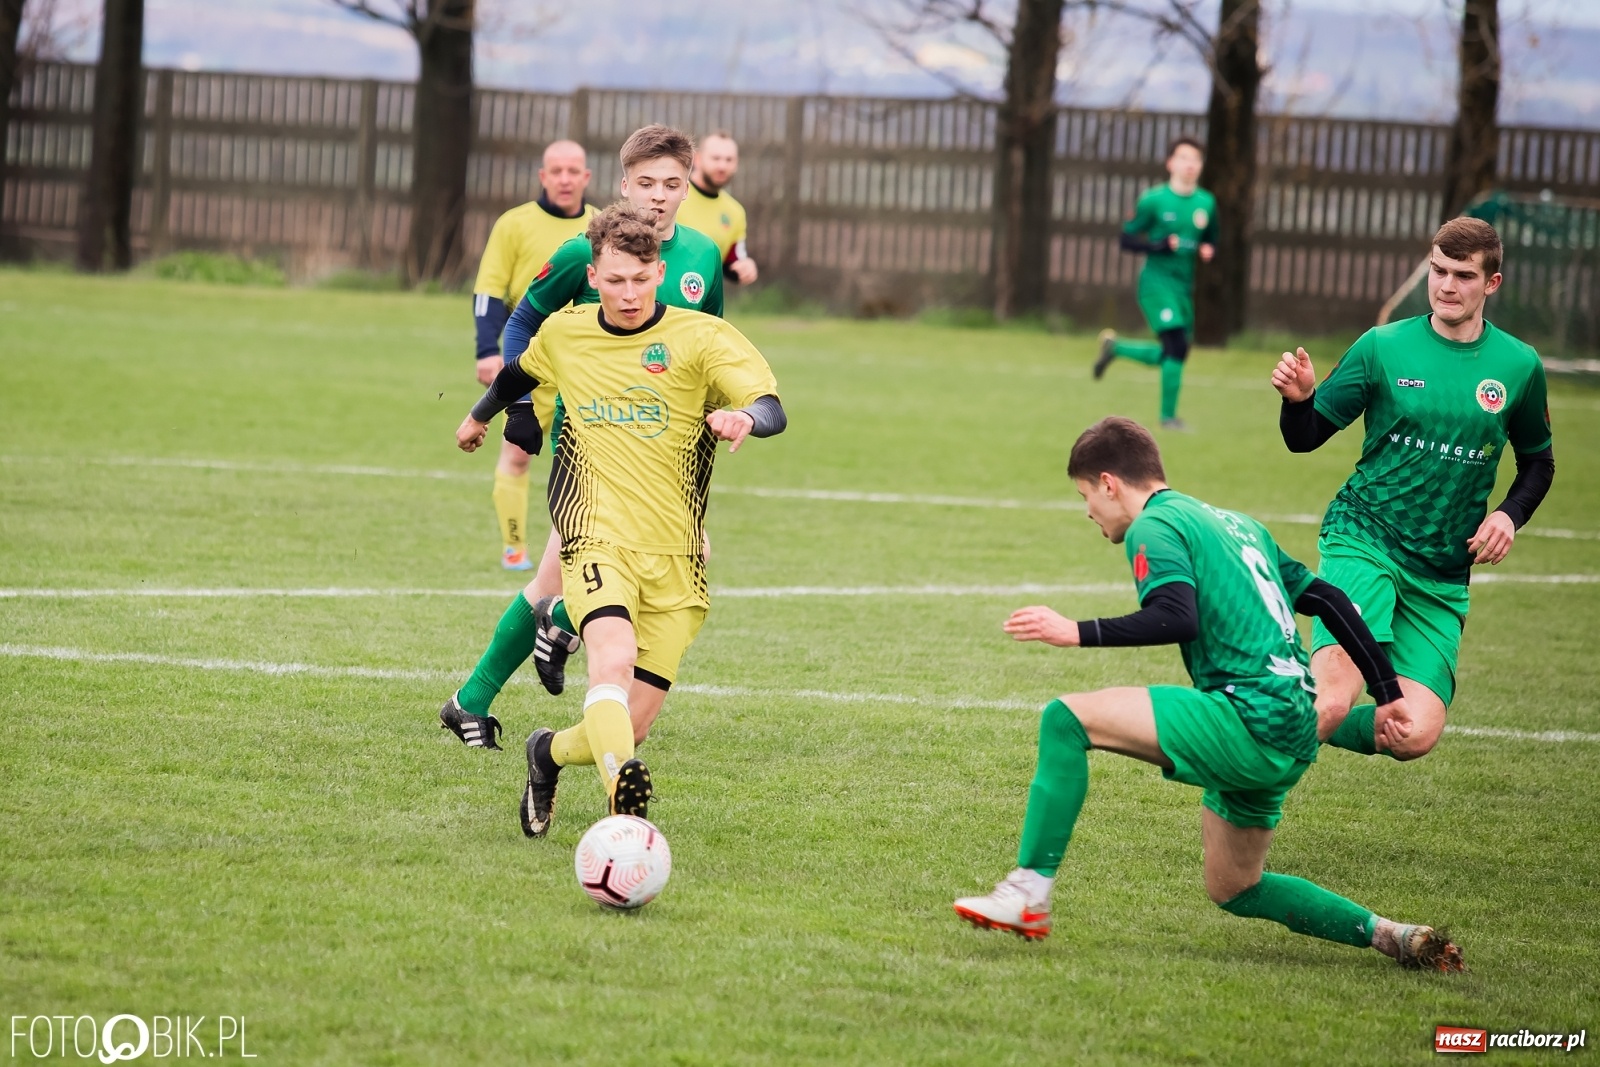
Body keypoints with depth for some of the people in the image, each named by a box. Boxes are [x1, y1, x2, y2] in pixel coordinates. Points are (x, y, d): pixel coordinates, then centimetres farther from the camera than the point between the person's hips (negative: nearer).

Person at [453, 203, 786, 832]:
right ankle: (626, 814, -49)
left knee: (629, 729, -2)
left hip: (676, 558, 0)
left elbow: (773, 411, -18)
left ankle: (550, 753, 32)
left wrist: (744, 416, -41)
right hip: (599, 539, 0)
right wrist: (479, 416, 49)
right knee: (614, 658, -31)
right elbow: (518, 373, 31)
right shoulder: (564, 334, 7)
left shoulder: (700, 337, -5)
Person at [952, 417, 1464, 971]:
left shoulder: (1154, 526, -2)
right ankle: (1392, 937, 12)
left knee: (1066, 718, -11)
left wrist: (1078, 632, -20)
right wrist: (1388, 695, 26)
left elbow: (1178, 618, -20)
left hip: (1251, 718, -9)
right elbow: (1327, 599, 25)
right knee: (1234, 889, 23)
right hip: (1291, 734, 9)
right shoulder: (1233, 523, 26)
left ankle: (1029, 893, -18)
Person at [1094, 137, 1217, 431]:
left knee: (1168, 356, 13)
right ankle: (1168, 416, -8)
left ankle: (1114, 347, 37)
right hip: (1156, 282, -6)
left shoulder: (1206, 203, 6)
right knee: (1177, 345, -19)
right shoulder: (1154, 200, -7)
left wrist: (1208, 250, -4)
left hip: (1185, 285, 6)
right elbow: (1126, 240, -4)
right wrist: (1158, 245, -20)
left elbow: (1210, 241, 20)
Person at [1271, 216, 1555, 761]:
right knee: (1332, 699, -26)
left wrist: (1510, 514, -1)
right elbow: (1305, 438, 3)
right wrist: (1297, 398, -19)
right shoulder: (1382, 347, -1)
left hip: (1442, 574, 3)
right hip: (1363, 538, -3)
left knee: (1416, 735, -12)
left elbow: (1538, 462, 19)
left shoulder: (1519, 366, 4)